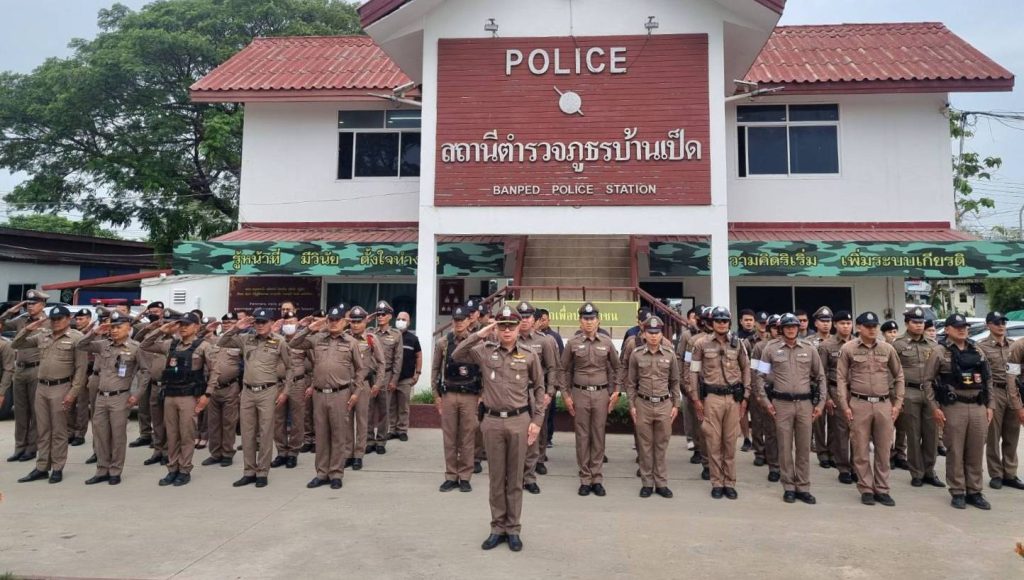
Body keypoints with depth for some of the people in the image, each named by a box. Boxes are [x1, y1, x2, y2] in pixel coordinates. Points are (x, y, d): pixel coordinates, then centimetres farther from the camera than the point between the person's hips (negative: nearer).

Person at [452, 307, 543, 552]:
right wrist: (479, 334, -9)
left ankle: (513, 529, 21)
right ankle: (497, 528, 23)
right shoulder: (484, 351, 1)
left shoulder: (529, 356, 0)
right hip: (492, 421, 1)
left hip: (519, 421, -1)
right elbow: (456, 356, -6)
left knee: (515, 478, 8)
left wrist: (537, 421, 0)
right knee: (496, 478, 10)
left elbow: (539, 389, 6)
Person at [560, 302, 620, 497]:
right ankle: (585, 479, 14)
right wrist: (566, 395, 0)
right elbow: (565, 370, 4)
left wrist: (615, 391, 6)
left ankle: (597, 479, 15)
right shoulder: (573, 343, -1)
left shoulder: (607, 343, 3)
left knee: (598, 436, 6)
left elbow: (616, 368, 12)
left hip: (601, 394, 1)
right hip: (580, 394, -1)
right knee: (582, 437, 5)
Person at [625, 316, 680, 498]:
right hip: (643, 404, -1)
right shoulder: (636, 354, -2)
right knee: (645, 445, 6)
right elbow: (630, 382, 3)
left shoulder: (670, 354, 1)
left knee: (662, 445, 8)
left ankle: (661, 483, 17)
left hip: (664, 404, 1)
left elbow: (675, 382, 7)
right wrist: (632, 405, -1)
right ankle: (647, 483, 16)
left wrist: (676, 405, 4)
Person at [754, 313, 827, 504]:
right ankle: (789, 487, 15)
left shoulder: (809, 348, 5)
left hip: (805, 403, 2)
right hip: (782, 404, -2)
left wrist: (820, 403, 6)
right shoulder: (771, 348, -1)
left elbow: (820, 377, 11)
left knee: (804, 447, 7)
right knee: (785, 447, 5)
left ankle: (803, 488, 18)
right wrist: (766, 401, -2)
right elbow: (760, 376, 3)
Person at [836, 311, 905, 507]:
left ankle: (882, 489, 20)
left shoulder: (887, 348, 5)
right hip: (859, 404, -2)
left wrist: (898, 403, 7)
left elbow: (899, 376, 13)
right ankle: (866, 489, 15)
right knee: (861, 450, 4)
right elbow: (841, 379, -1)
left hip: (884, 404, 2)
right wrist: (845, 406, -5)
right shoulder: (848, 349, -2)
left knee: (883, 449, 8)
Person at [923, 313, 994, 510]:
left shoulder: (978, 352, 12)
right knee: (955, 452, 2)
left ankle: (974, 492, 20)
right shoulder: (939, 352, -3)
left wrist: (990, 405, 9)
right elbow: (928, 381, -4)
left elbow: (988, 380, 16)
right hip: (953, 408, -4)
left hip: (978, 407, 4)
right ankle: (958, 493, 11)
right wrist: (935, 407, -9)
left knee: (976, 452, 9)